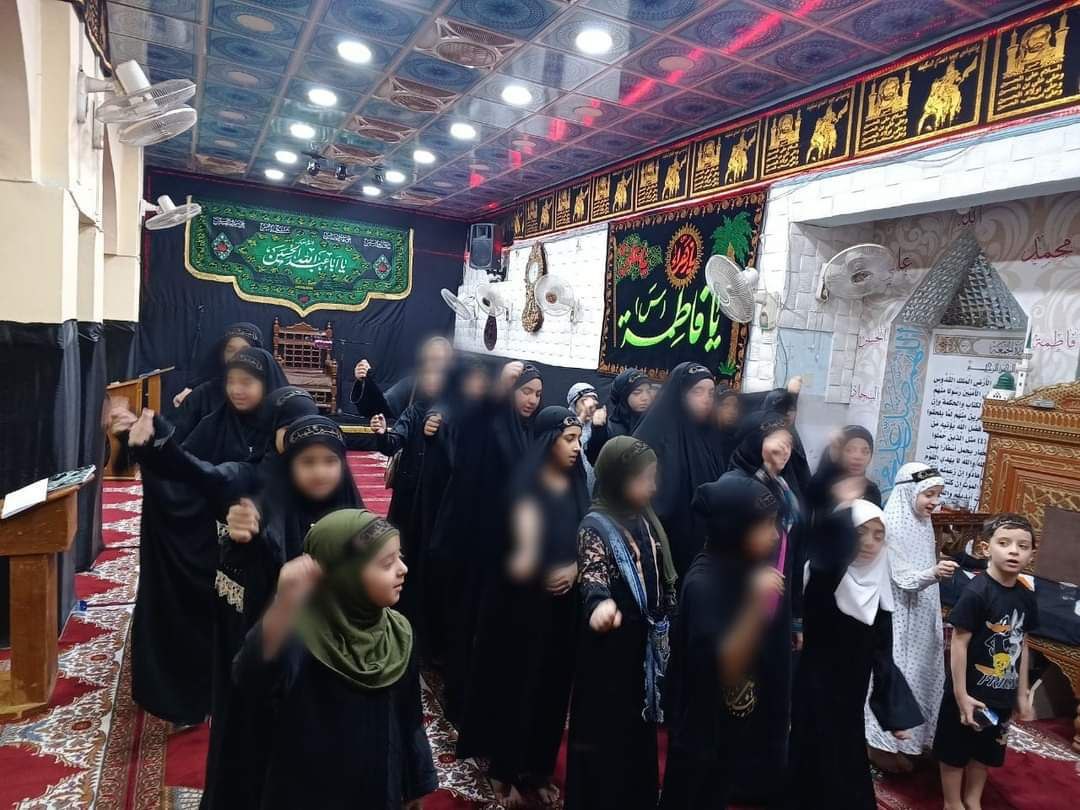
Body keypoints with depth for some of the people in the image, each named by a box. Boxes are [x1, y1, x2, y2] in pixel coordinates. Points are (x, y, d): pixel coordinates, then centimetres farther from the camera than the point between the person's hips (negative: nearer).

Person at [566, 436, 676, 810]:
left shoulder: (646, 521, 7)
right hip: (609, 645, -7)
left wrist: (664, 630, 20)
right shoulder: (595, 525, -15)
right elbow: (592, 576, -29)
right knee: (605, 733, 5)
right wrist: (602, 602, -50)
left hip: (645, 643, 7)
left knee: (640, 732, 19)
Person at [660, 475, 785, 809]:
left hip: (737, 723, 8)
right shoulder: (703, 584, -27)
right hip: (704, 728, -8)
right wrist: (755, 604, -39)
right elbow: (723, 667, -34)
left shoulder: (743, 569, -2)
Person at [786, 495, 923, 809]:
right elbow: (832, 549, -39)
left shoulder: (878, 594, 3)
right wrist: (842, 509, -52)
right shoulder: (823, 576, -13)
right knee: (816, 764, 1)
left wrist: (896, 712, 5)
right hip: (816, 689, -5)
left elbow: (882, 655, 7)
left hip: (851, 695, 5)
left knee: (849, 766, 15)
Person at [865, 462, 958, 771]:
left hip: (918, 615, 8)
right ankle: (883, 743, 14)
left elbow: (920, 575, 14)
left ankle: (903, 738, 31)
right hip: (895, 615, -8)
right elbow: (903, 579, -22)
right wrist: (933, 573, -38)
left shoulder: (922, 523, 5)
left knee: (914, 673, 16)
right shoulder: (891, 526, -20)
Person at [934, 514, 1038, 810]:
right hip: (970, 693, -6)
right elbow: (958, 643, -20)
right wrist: (961, 696, -19)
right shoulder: (976, 592, -23)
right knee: (955, 752, 11)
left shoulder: (1026, 596, -2)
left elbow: (1022, 645, 7)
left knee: (986, 752, 23)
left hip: (1002, 695, 6)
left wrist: (1022, 693, 12)